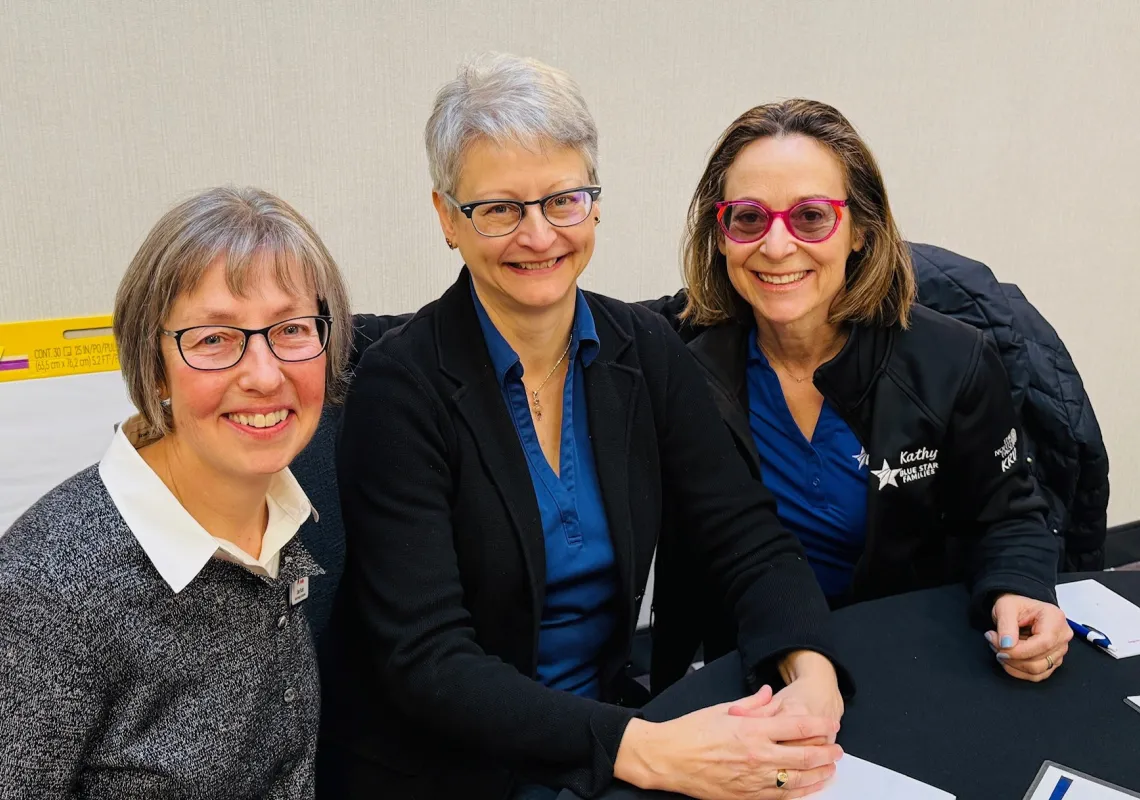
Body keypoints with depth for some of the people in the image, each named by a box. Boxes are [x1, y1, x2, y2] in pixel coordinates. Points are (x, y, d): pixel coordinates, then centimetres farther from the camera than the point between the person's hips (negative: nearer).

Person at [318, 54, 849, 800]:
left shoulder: (647, 351, -2)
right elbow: (426, 659, -20)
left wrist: (811, 676, -22)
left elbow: (753, 540, -3)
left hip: (610, 725, 4)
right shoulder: (400, 386, -16)